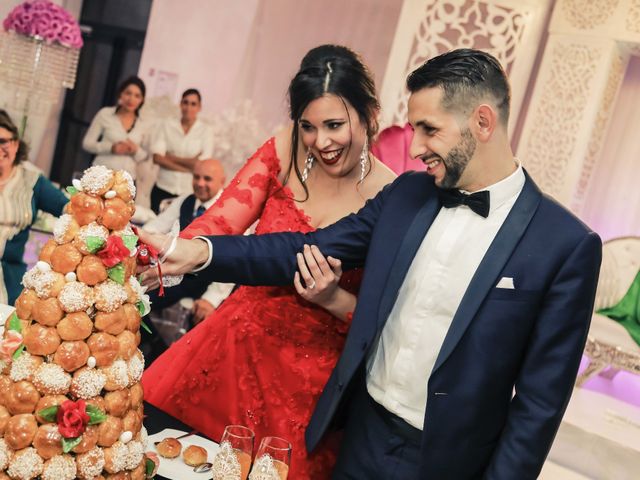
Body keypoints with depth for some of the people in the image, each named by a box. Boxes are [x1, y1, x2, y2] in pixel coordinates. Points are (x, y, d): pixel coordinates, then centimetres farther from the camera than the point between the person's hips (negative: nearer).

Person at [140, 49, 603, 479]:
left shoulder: (566, 246, -15)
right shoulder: (406, 193, -1)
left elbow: (540, 400, -12)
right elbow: (306, 249, -1)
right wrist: (200, 252, -12)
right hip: (360, 435, 5)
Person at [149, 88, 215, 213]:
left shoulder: (206, 131, 0)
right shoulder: (167, 125, 5)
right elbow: (157, 158, -5)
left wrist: (171, 158, -5)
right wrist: (188, 166, -12)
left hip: (189, 193, -2)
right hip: (163, 189, 2)